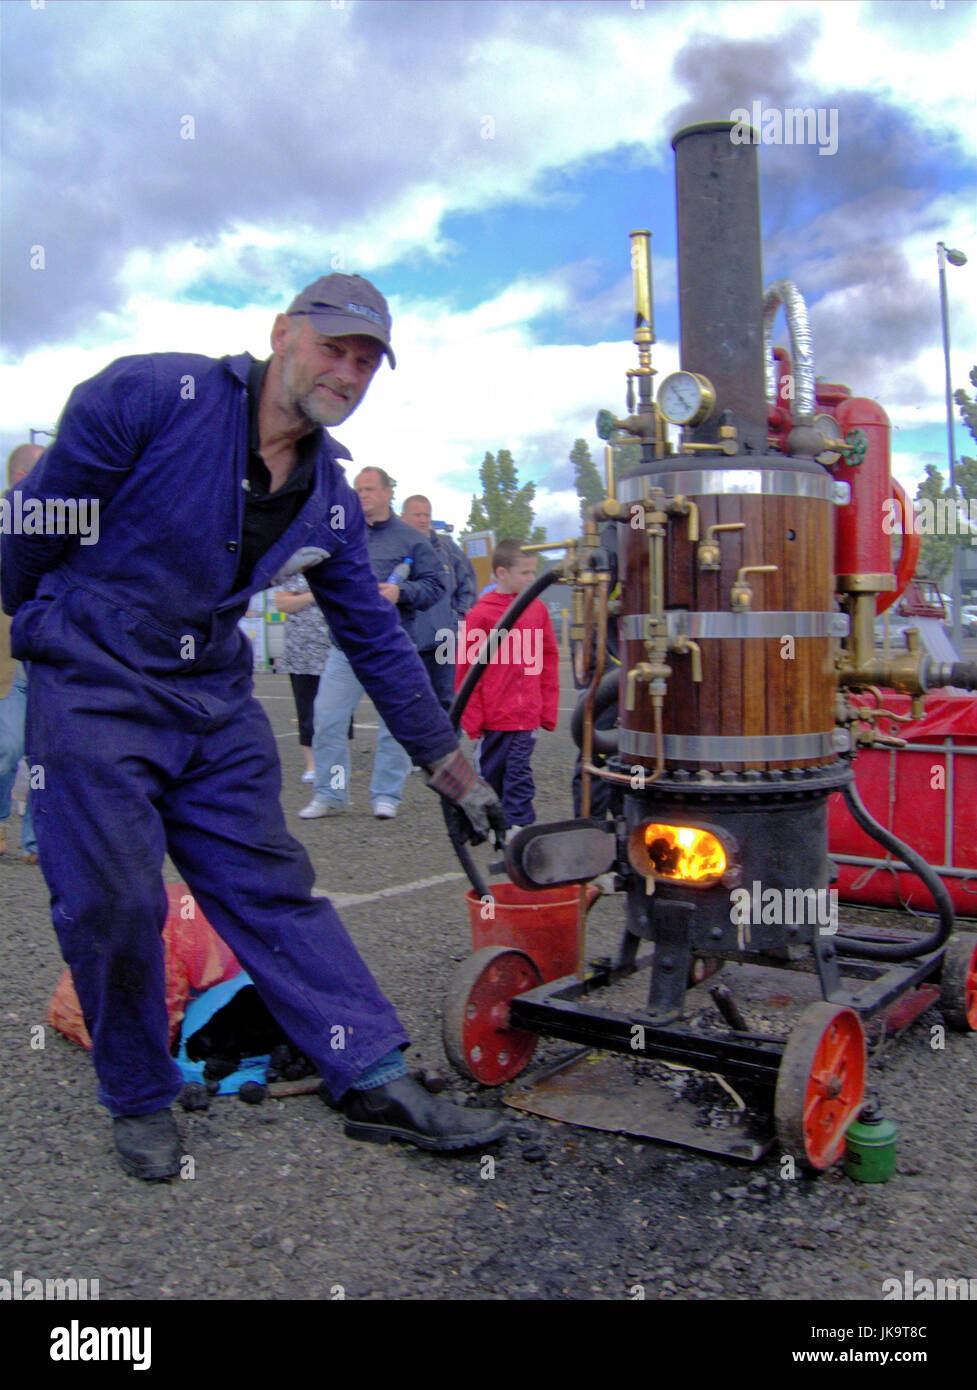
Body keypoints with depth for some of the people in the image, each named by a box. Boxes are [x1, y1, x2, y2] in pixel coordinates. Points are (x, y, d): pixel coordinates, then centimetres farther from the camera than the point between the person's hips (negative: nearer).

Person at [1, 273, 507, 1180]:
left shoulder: (331, 499, 5)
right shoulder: (152, 395, -13)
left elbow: (376, 640, 9)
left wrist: (449, 768, 9)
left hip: (217, 700, 5)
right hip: (91, 691, -5)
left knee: (272, 887, 3)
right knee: (114, 902, -4)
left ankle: (376, 1083, 7)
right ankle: (140, 1103, 18)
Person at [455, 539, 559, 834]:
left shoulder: (538, 609, 4)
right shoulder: (481, 614, -7)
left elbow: (549, 660, 11)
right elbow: (466, 668, -3)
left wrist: (548, 708, 9)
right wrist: (472, 717, -3)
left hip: (527, 714, 2)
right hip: (493, 716, -2)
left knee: (519, 771, -1)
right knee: (491, 771, 12)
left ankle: (518, 824, 5)